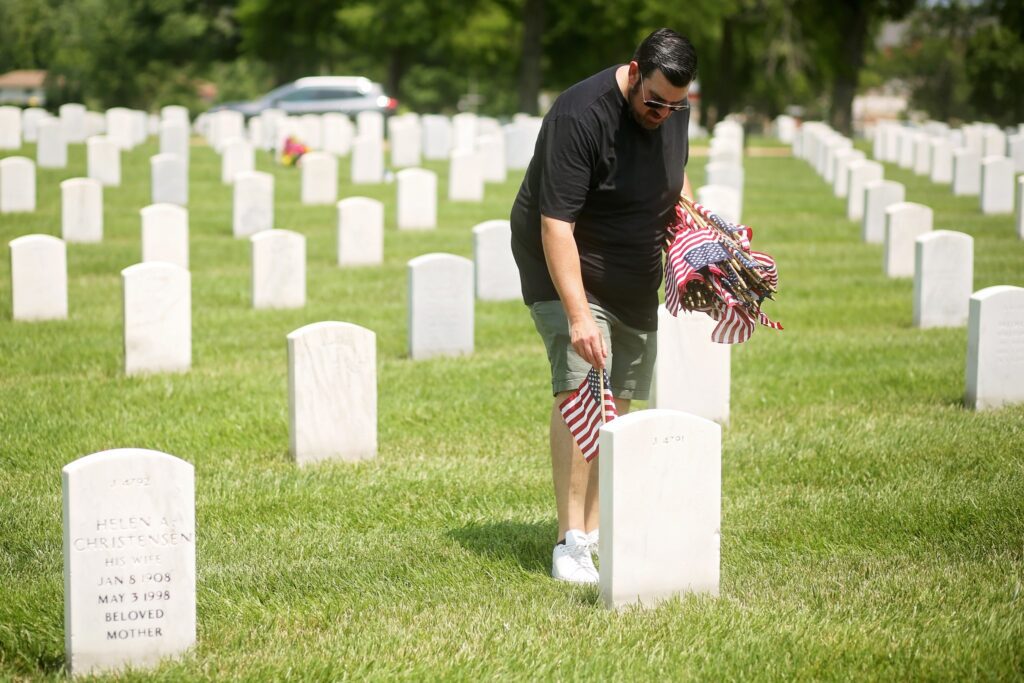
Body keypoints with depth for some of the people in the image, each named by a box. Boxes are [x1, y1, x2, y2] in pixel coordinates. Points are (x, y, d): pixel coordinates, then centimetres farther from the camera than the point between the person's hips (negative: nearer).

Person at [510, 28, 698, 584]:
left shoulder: (673, 109, -3)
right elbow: (556, 227, -30)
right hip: (567, 269, -7)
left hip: (634, 277, 7)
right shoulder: (580, 116, -27)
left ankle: (595, 531, 14)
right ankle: (569, 545, -20)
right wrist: (578, 315, -36)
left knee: (618, 401, 6)